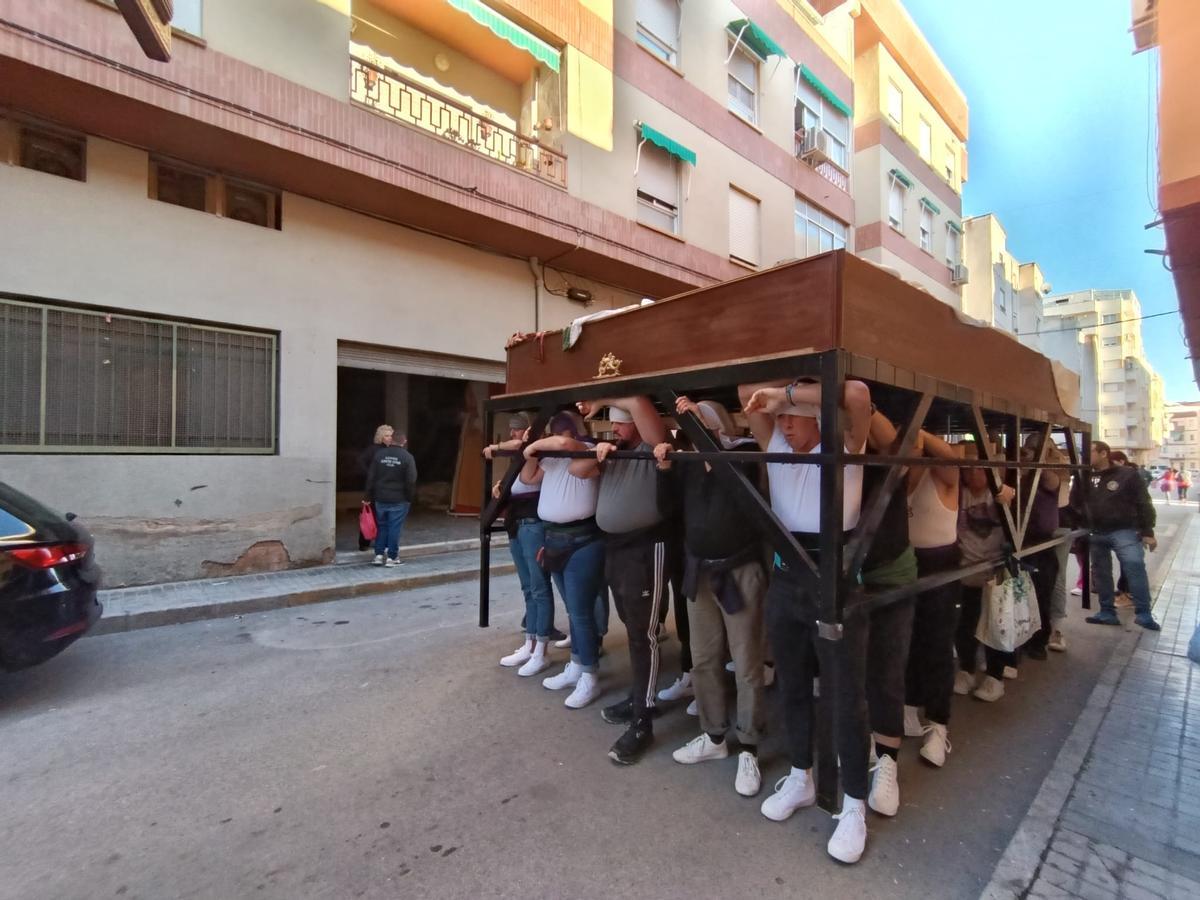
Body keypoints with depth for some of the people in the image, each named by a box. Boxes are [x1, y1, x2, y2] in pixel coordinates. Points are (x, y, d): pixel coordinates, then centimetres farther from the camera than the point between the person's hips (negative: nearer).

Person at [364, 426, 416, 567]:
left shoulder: (378, 454, 1)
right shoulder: (407, 457, -9)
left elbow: (370, 477, 2)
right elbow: (411, 480, -12)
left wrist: (369, 497, 9)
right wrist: (409, 497, 0)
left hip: (380, 498, 3)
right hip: (399, 500, -3)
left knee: (382, 526, 15)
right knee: (394, 527, 4)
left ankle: (379, 554, 17)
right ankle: (391, 557, 8)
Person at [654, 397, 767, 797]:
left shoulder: (742, 457, -8)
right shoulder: (689, 464, 6)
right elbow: (667, 506, 7)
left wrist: (698, 420, -27)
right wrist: (664, 468, -8)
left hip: (739, 572, -5)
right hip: (698, 572, 5)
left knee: (746, 665, 5)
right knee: (703, 660, 14)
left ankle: (748, 749, 21)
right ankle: (713, 736, 31)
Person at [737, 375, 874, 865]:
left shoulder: (843, 445, -4)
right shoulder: (776, 444, 8)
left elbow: (858, 394, -22)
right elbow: (746, 392, 3)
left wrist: (789, 393, -22)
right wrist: (775, 400, -5)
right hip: (784, 578, 5)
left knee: (845, 692, 5)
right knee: (791, 684, 17)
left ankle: (854, 805, 22)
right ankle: (800, 778, 37)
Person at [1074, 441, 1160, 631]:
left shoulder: (1126, 474, -4)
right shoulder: (1085, 478, 7)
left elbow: (1143, 504, -5)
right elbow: (1075, 504, 12)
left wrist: (1147, 532, -7)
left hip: (1124, 531, -5)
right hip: (1096, 534, 5)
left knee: (1135, 568, -13)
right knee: (1100, 573, 9)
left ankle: (1143, 614, -1)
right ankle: (1107, 612, 19)